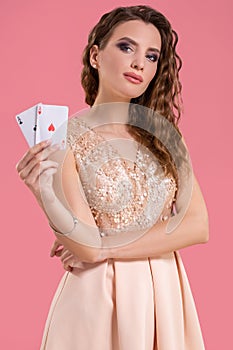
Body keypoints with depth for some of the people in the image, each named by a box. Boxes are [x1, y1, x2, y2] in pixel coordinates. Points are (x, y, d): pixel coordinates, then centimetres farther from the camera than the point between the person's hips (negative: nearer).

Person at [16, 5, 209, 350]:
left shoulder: (163, 136, 5)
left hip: (165, 294, 4)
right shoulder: (64, 140, -9)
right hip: (98, 298, -4)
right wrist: (44, 192, -33)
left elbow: (198, 225, -7)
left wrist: (104, 248, -14)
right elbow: (87, 248, -16)